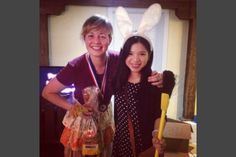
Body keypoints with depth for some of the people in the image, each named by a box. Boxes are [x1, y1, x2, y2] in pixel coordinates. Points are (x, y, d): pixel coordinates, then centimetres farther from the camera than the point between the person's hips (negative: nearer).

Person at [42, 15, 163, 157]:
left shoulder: (117, 61, -22)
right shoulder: (75, 67, -27)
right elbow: (47, 92, -13)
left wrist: (156, 78, -31)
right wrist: (72, 107, -24)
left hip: (105, 118, 3)